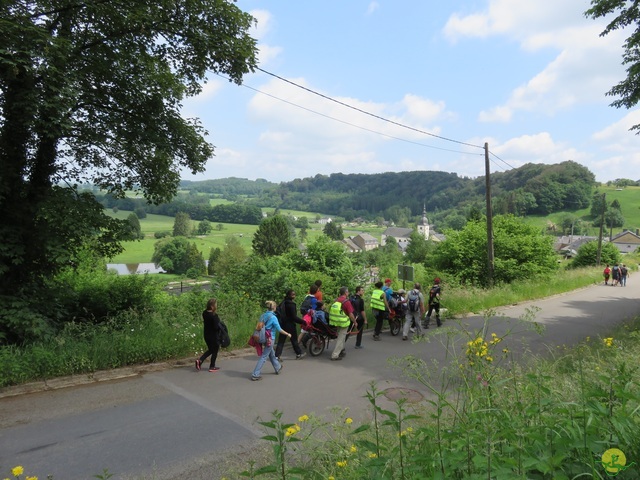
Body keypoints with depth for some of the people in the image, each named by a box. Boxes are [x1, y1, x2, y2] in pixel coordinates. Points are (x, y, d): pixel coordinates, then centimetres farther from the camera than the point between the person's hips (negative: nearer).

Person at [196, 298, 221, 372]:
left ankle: (200, 360, 7)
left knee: (210, 350, 23)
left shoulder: (204, 313, -2)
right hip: (213, 336, -7)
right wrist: (220, 325, -2)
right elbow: (216, 327, -23)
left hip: (206, 335, 7)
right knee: (215, 351, 12)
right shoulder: (214, 315, -24)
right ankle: (212, 367, 21)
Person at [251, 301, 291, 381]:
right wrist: (288, 334, 2)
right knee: (263, 357, -2)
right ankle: (255, 375, -3)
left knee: (271, 354, 24)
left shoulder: (263, 316, 3)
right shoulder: (273, 317, -16)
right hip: (269, 339, -7)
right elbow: (279, 329, -11)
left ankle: (278, 368, 44)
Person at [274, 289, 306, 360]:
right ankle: (299, 354, 23)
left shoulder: (284, 302, 7)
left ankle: (277, 355, 2)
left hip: (283, 323, 7)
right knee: (294, 339, 9)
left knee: (281, 340, 7)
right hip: (290, 324, -7)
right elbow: (294, 317, -20)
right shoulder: (291, 304, -19)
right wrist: (303, 321, -14)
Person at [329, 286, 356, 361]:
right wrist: (355, 322, -1)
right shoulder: (347, 302, -16)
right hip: (343, 323, -7)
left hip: (336, 322, 7)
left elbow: (331, 311, 12)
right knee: (341, 339, 1)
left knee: (339, 337, 23)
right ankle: (335, 355, 1)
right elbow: (351, 315, -16)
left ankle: (341, 351, 38)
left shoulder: (335, 300, 5)